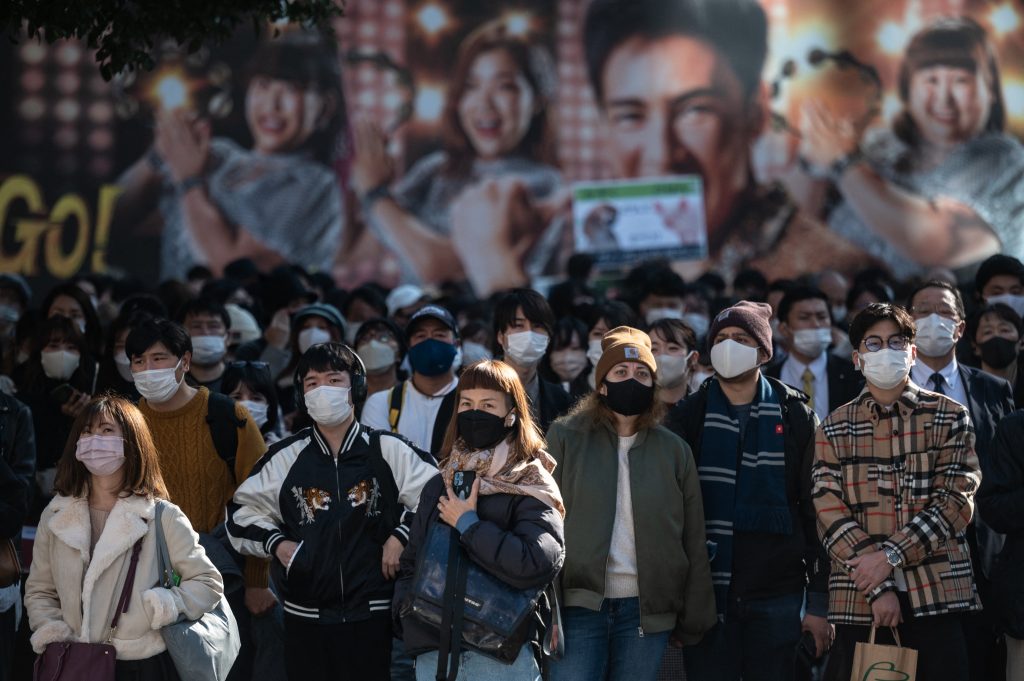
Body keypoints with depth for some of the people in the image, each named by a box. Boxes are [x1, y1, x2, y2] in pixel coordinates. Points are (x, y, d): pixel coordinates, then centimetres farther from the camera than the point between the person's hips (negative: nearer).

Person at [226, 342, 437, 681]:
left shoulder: (387, 451, 1)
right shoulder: (286, 457, 5)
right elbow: (243, 509, 16)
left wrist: (402, 536, -3)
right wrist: (275, 542, 1)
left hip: (372, 614, -1)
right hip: (305, 615, 1)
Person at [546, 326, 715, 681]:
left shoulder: (673, 451, 9)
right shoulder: (566, 437, 4)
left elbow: (694, 543, 10)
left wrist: (693, 620, 6)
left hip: (646, 609, 2)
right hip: (579, 602, -2)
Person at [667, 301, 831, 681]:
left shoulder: (795, 418, 5)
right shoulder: (690, 417, 6)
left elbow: (816, 511, 4)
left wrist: (819, 601, -1)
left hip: (777, 596, 0)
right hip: (707, 593, 0)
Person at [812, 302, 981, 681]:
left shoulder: (949, 418, 7)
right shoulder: (835, 429, 9)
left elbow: (956, 501, -2)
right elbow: (830, 513, 0)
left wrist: (891, 555, -13)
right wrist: (877, 587, -12)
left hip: (938, 595, -1)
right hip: (858, 601, 1)